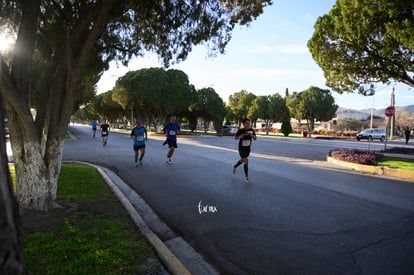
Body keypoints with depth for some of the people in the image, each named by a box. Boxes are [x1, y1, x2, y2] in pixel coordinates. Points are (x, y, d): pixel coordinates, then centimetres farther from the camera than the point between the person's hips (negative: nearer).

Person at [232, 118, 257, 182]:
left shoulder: (251, 130, -6)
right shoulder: (240, 130, -14)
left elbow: (255, 138, -1)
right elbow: (235, 137, -1)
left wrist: (253, 136, -23)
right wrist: (239, 137, -23)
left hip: (248, 148, 5)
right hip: (241, 148, -5)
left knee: (242, 160, 22)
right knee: (246, 161, -11)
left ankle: (234, 167, 52)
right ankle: (246, 177, 1)